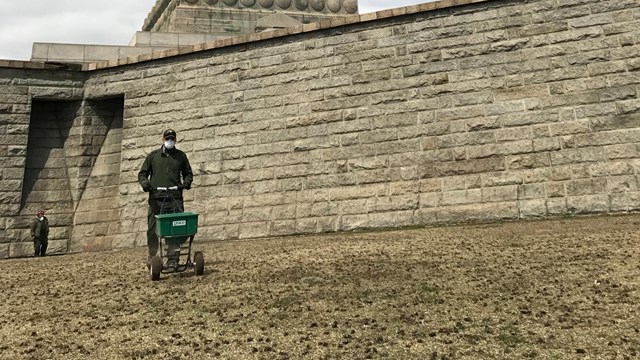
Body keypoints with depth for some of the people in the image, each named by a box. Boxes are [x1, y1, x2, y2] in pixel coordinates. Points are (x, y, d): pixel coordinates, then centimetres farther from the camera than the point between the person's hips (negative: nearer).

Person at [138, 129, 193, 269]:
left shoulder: (181, 156, 17)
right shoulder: (153, 156, 15)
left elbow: (188, 173, 23)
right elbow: (142, 173, 15)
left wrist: (186, 183, 2)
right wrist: (145, 183, -6)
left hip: (175, 198, 0)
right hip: (156, 198, 0)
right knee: (152, 230, 2)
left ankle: (172, 260, -5)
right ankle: (152, 255, 24)